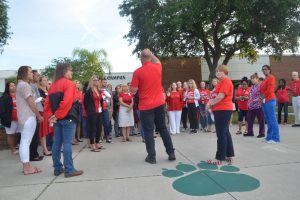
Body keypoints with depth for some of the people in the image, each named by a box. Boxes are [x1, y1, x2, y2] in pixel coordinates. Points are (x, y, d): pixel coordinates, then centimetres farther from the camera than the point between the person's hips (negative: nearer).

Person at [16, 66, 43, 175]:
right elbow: (31, 103, -17)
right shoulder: (24, 85, -13)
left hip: (24, 117, 10)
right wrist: (39, 116, -10)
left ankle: (26, 166, 17)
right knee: (26, 142, -8)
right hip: (29, 117, -10)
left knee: (24, 142, 10)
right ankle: (27, 167, -3)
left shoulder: (21, 84, 19)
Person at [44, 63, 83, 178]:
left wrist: (52, 115, 4)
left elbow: (47, 103, 9)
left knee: (57, 143, 11)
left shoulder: (53, 85, 15)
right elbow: (67, 102, -22)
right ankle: (69, 170, 1)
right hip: (67, 118, -8)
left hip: (57, 118, 8)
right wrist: (58, 115, -15)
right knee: (67, 143, -5)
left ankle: (58, 168, 20)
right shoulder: (68, 83, -9)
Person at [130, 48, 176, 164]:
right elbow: (157, 61, 27)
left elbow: (133, 90, -8)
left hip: (146, 106, -4)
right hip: (159, 104, 4)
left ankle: (152, 157, 9)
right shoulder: (157, 67, 2)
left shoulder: (138, 72, -10)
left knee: (148, 131, 5)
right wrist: (150, 53, 28)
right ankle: (171, 153, 20)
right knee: (163, 128, 15)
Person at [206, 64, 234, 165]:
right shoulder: (222, 82, 20)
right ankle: (229, 156, 21)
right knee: (225, 133, 13)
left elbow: (221, 96, -20)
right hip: (221, 110, 11)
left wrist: (210, 103, -9)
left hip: (223, 110, -11)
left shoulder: (226, 81, -13)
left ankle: (219, 159, -3)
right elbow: (217, 95, 23)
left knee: (221, 135, -8)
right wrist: (211, 102, 5)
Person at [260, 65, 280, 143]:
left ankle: (276, 138, -4)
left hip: (270, 101, -9)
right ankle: (269, 137, 17)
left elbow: (269, 90, -17)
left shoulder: (271, 78, -6)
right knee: (268, 120, 11)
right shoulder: (265, 79, 21)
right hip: (264, 102, 9)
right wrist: (261, 97, 5)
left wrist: (263, 96, -8)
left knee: (272, 120, -8)